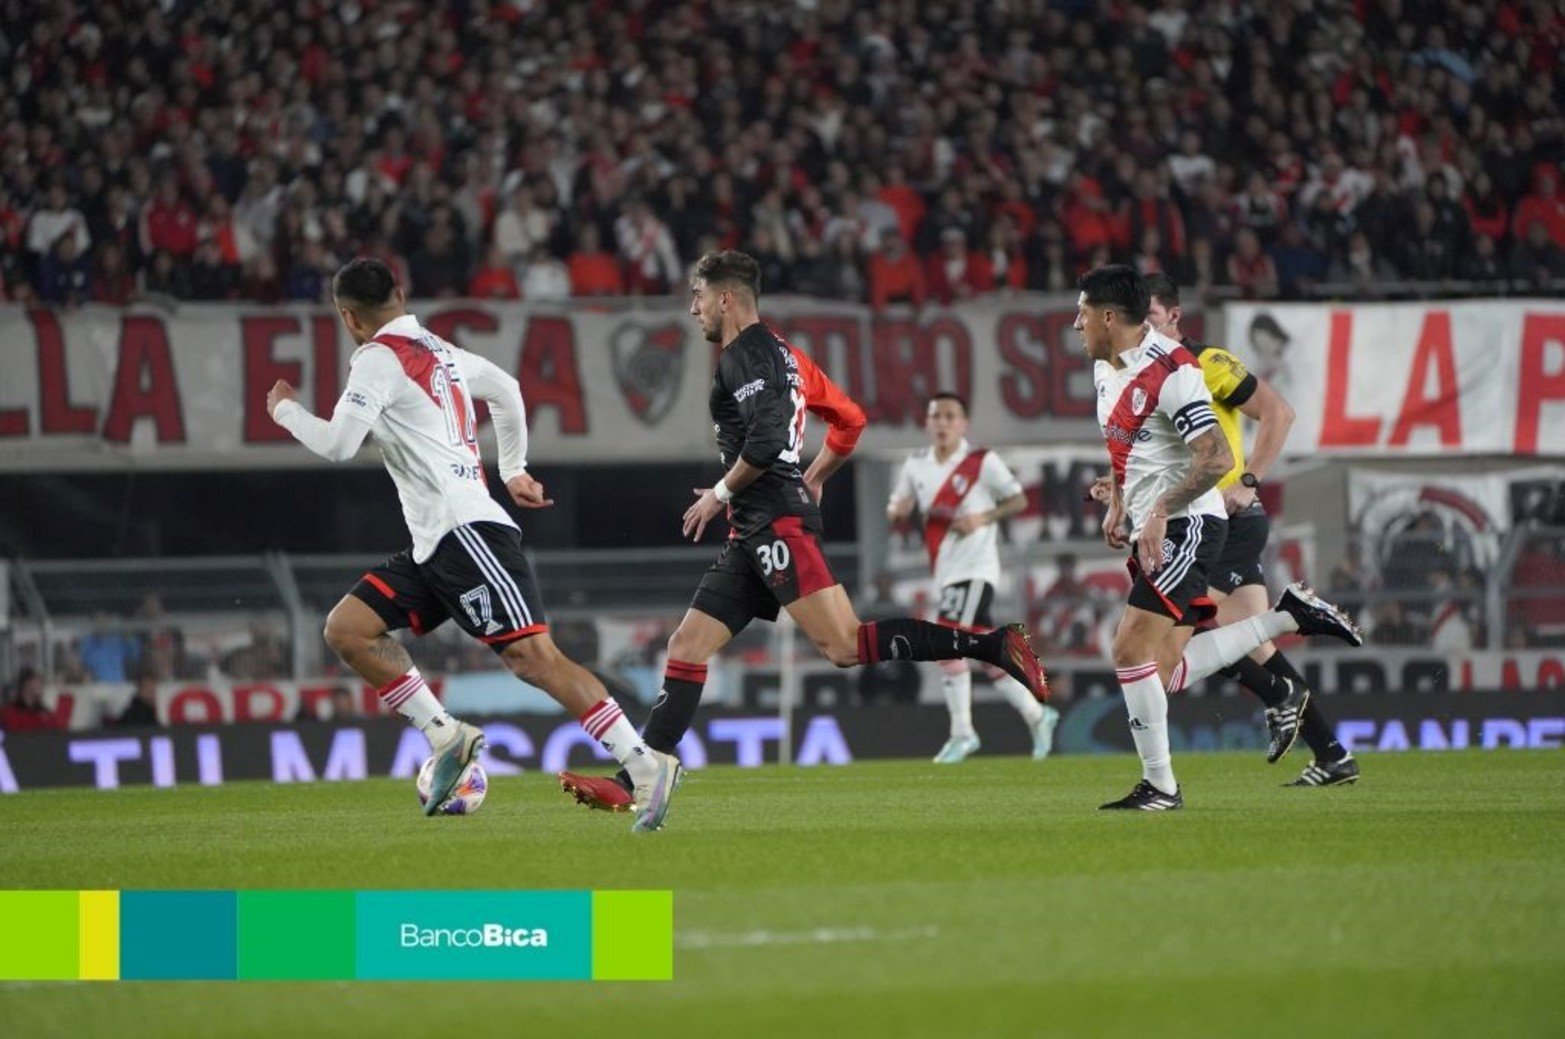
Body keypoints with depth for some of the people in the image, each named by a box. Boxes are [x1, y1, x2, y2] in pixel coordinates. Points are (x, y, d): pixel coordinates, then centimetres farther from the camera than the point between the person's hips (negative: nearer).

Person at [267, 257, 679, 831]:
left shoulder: (379, 358, -6)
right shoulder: (438, 350, 21)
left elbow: (338, 444, -13)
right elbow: (506, 390, 35)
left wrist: (286, 410, 5)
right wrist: (514, 470, 42)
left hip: (465, 530, -10)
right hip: (433, 545, 10)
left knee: (533, 657, -16)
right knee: (345, 629, 4)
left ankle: (646, 766, -18)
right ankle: (447, 736, -1)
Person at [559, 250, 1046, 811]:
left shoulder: (744, 354, -9)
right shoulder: (779, 351, 21)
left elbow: (766, 440, -22)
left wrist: (721, 492, -10)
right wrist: (812, 480, 29)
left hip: (777, 523, -11)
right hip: (755, 533, 11)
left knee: (844, 646, -19)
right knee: (687, 646, 6)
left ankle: (993, 645, -20)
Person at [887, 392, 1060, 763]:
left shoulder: (982, 462, -6)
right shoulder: (916, 464, 9)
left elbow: (1018, 499, 1)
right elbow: (895, 511, 14)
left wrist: (982, 518, -15)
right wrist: (898, 510, -10)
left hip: (975, 567, -6)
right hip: (945, 573, 6)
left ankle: (962, 732, -15)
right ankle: (1036, 714, 23)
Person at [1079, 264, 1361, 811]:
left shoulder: (1171, 372, -18)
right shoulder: (1105, 368, 11)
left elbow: (1217, 458, -24)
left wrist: (1160, 511, -24)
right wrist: (1117, 504, 17)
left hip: (1187, 524, -10)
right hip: (1151, 532, 10)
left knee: (1131, 648, -14)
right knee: (1165, 672, 5)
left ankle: (1160, 785, -6)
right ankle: (1290, 616, 16)